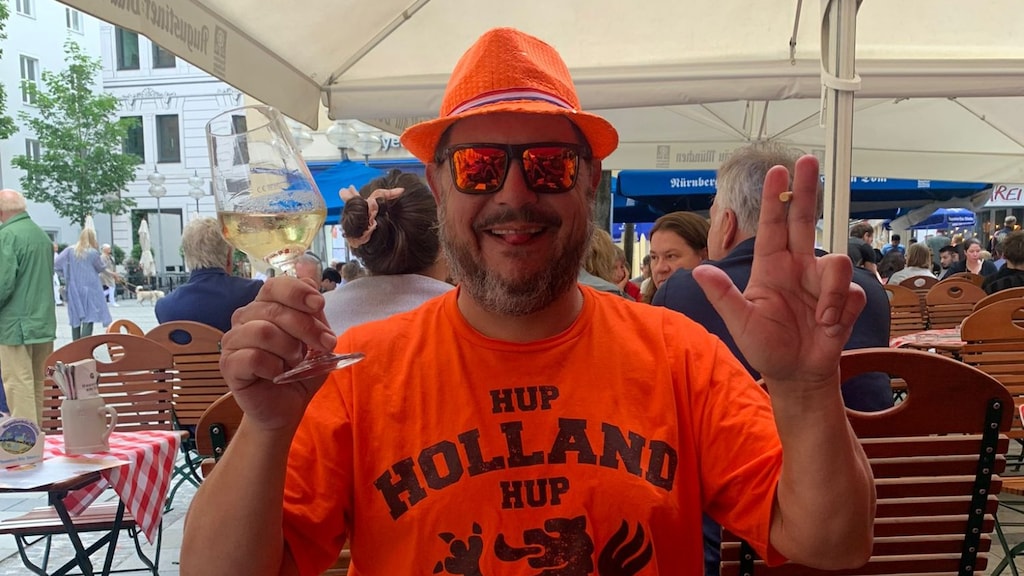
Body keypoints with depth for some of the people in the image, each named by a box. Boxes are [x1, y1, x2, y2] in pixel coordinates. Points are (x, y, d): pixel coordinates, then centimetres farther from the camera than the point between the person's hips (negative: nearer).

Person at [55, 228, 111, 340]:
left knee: (76, 318, 13)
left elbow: (56, 263, 0)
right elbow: (101, 268, 5)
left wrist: (67, 275, 11)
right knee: (89, 318, -6)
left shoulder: (70, 250, 1)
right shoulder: (93, 252, -9)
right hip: (90, 288, -4)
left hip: (74, 289, 5)